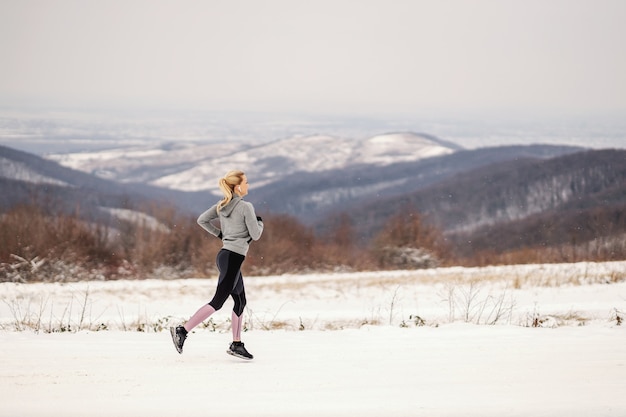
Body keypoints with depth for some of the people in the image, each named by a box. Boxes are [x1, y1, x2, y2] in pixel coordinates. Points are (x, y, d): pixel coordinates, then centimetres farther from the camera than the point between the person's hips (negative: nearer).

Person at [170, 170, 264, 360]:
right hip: (233, 258, -9)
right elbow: (255, 235, -11)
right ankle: (182, 331, -13)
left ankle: (236, 344, 19)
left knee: (240, 301, 16)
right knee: (217, 302, -9)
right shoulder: (246, 207, -13)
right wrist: (260, 222, 9)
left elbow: (202, 220, 12)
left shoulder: (222, 205, 9)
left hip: (225, 254, 9)